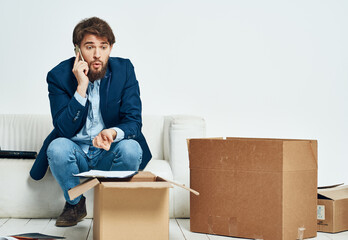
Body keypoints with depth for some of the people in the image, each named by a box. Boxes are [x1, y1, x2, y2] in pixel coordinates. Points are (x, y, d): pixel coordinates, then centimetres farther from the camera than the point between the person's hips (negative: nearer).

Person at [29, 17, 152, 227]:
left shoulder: (124, 70, -7)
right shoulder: (59, 76, -10)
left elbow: (133, 122, -11)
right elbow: (65, 129, -18)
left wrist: (113, 133, -35)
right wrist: (81, 87, -27)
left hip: (109, 154, 0)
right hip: (76, 153, 0)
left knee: (131, 148, -30)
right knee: (58, 147, -31)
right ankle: (75, 203, -3)